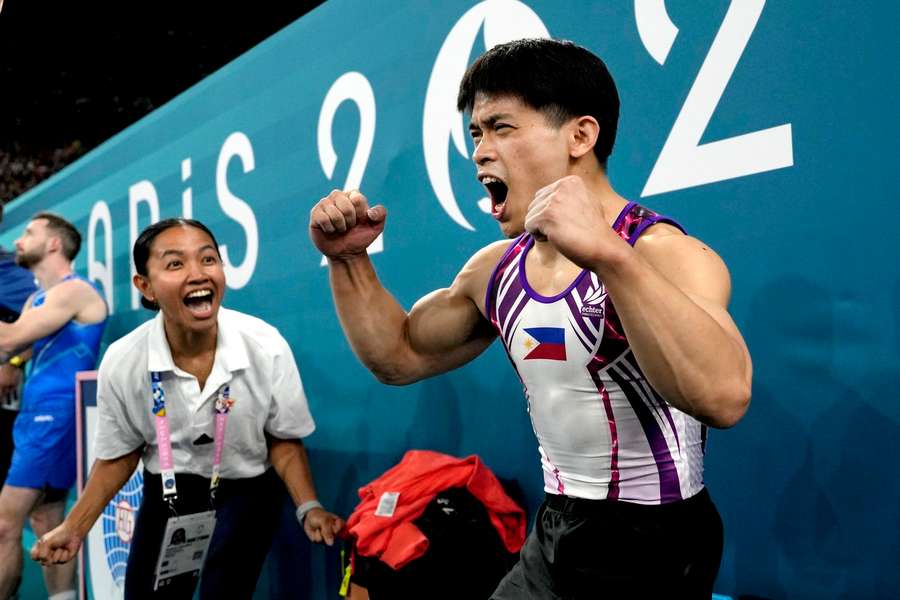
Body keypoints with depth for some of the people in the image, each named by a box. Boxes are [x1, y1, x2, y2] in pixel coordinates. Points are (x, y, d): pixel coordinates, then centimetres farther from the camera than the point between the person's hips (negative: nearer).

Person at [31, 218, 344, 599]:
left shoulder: (266, 347, -24)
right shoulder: (121, 362, -19)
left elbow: (283, 440, -10)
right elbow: (119, 454, -2)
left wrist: (309, 509, -23)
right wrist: (74, 528, -7)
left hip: (246, 490, -2)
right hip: (167, 494, 2)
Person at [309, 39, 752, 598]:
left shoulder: (666, 253, -19)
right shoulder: (495, 270, 1)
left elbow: (724, 396, -36)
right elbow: (400, 355, 13)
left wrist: (609, 256, -46)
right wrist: (349, 260, -1)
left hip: (654, 546, -6)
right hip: (555, 533, 6)